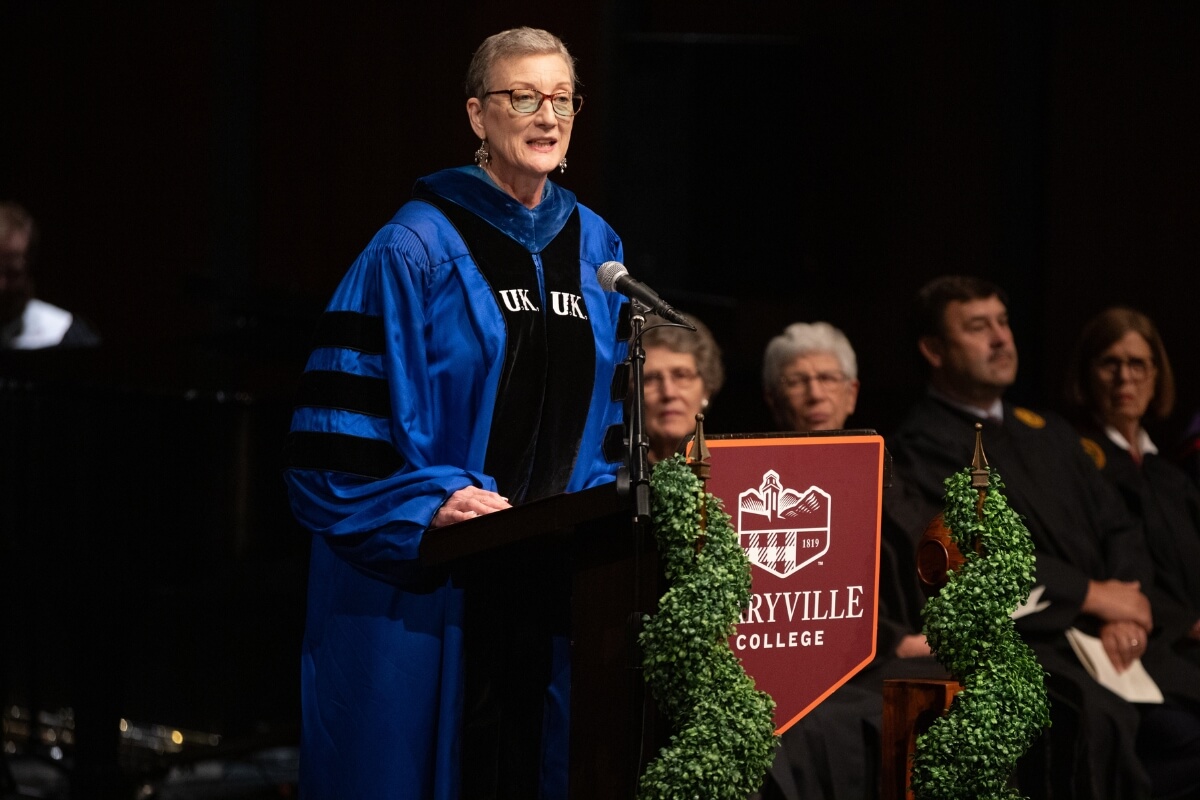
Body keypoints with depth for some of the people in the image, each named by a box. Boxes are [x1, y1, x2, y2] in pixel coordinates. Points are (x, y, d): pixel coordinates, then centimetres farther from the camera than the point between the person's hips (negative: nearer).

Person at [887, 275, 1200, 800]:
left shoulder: (1048, 434, 25)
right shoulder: (923, 446, 1)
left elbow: (1120, 530, 18)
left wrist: (1128, 615, -3)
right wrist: (1093, 596, -6)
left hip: (1108, 638, 7)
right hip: (1019, 643, -7)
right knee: (1102, 723, -36)